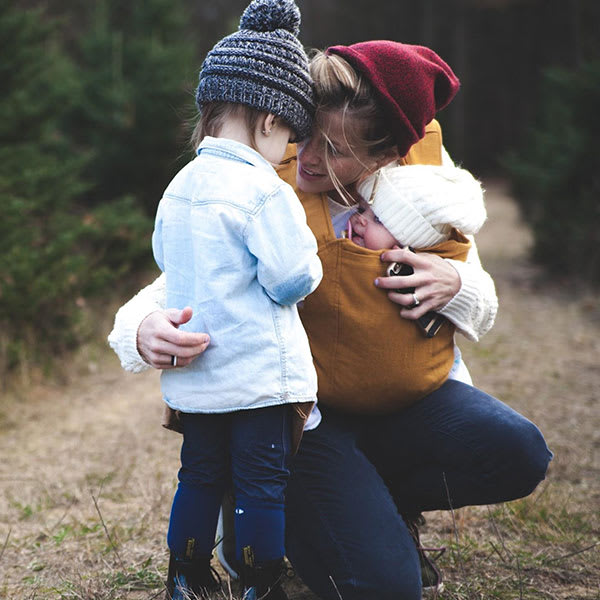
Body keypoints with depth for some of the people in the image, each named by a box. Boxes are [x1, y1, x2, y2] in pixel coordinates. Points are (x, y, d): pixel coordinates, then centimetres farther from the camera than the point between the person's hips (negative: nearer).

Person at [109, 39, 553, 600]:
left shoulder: (426, 164, -6)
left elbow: (482, 309, 5)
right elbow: (171, 291, -16)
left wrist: (454, 284, -20)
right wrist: (147, 331, -41)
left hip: (402, 397, 5)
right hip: (301, 414, -4)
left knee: (516, 452, -21)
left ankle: (375, 504, 7)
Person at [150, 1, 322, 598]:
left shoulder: (179, 186, 6)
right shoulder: (265, 190, -17)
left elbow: (164, 258, 19)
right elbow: (292, 280, -17)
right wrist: (310, 262, 3)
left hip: (192, 376, 7)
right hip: (259, 374, -7)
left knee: (200, 475, 19)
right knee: (262, 484, 4)